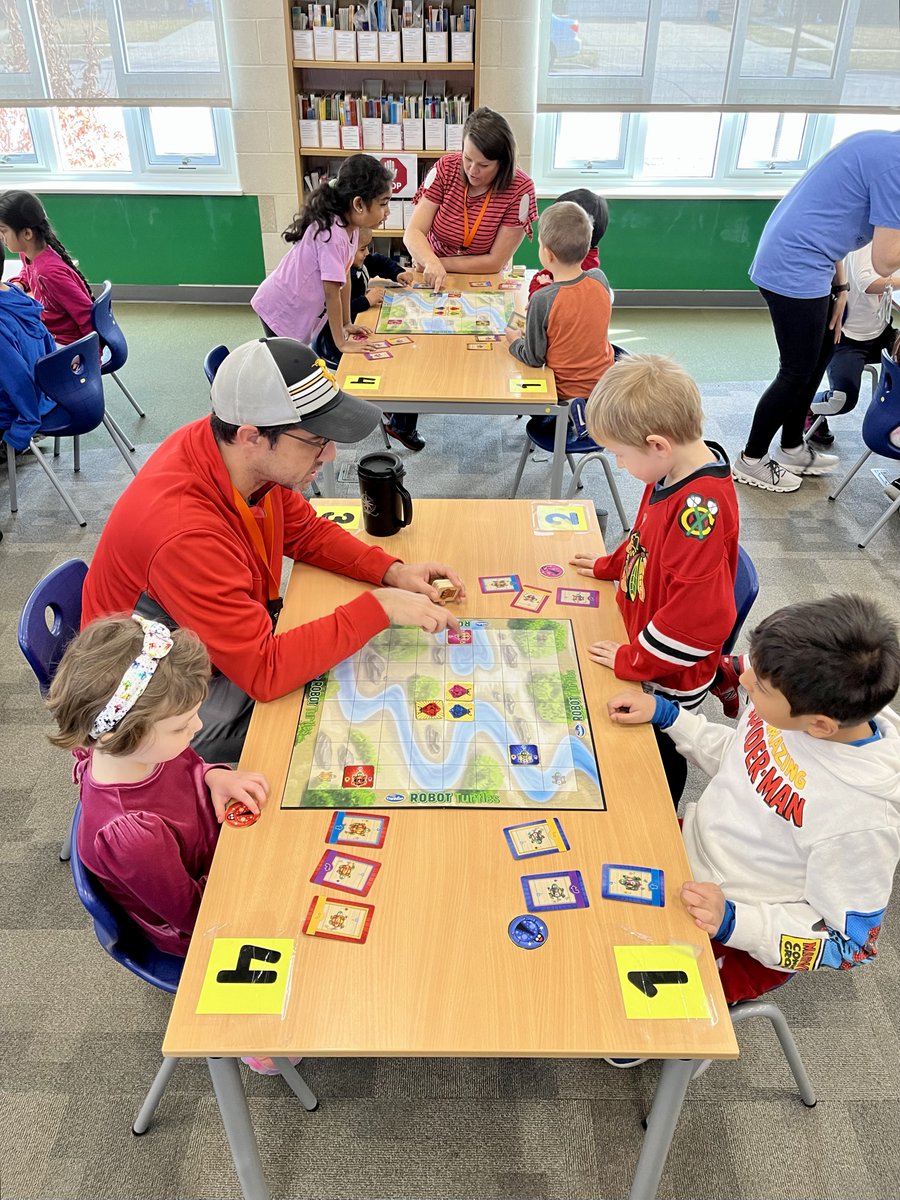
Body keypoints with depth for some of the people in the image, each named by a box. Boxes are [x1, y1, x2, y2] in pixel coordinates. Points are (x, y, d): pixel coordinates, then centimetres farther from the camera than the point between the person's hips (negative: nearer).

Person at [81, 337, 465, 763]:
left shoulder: (249, 456, -16)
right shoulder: (185, 535, -39)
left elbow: (306, 531, 2)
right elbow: (265, 671, -37)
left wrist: (392, 571, -12)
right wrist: (378, 608, -33)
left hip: (243, 638, 7)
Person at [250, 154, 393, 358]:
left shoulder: (351, 227, -3)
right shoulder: (331, 234, -29)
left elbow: (345, 278, 5)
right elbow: (332, 293, -26)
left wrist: (346, 323, 8)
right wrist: (341, 343, -21)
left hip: (301, 309, 8)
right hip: (281, 311, -8)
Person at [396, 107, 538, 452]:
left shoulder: (519, 190, -20)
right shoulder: (446, 168, -14)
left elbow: (495, 261, -18)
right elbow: (414, 233, -18)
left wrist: (442, 263, -21)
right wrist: (431, 262, -39)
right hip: (436, 279, 0)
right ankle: (403, 419, -2)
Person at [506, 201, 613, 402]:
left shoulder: (542, 300, -24)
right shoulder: (599, 279, -8)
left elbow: (534, 358, -14)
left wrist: (514, 341, 7)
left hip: (567, 391, -4)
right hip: (604, 383, 4)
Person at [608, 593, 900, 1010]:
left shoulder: (864, 818, -35)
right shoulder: (794, 702, -17)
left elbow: (852, 941, -19)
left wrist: (731, 921, -30)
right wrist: (664, 713, -1)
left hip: (739, 943, -6)